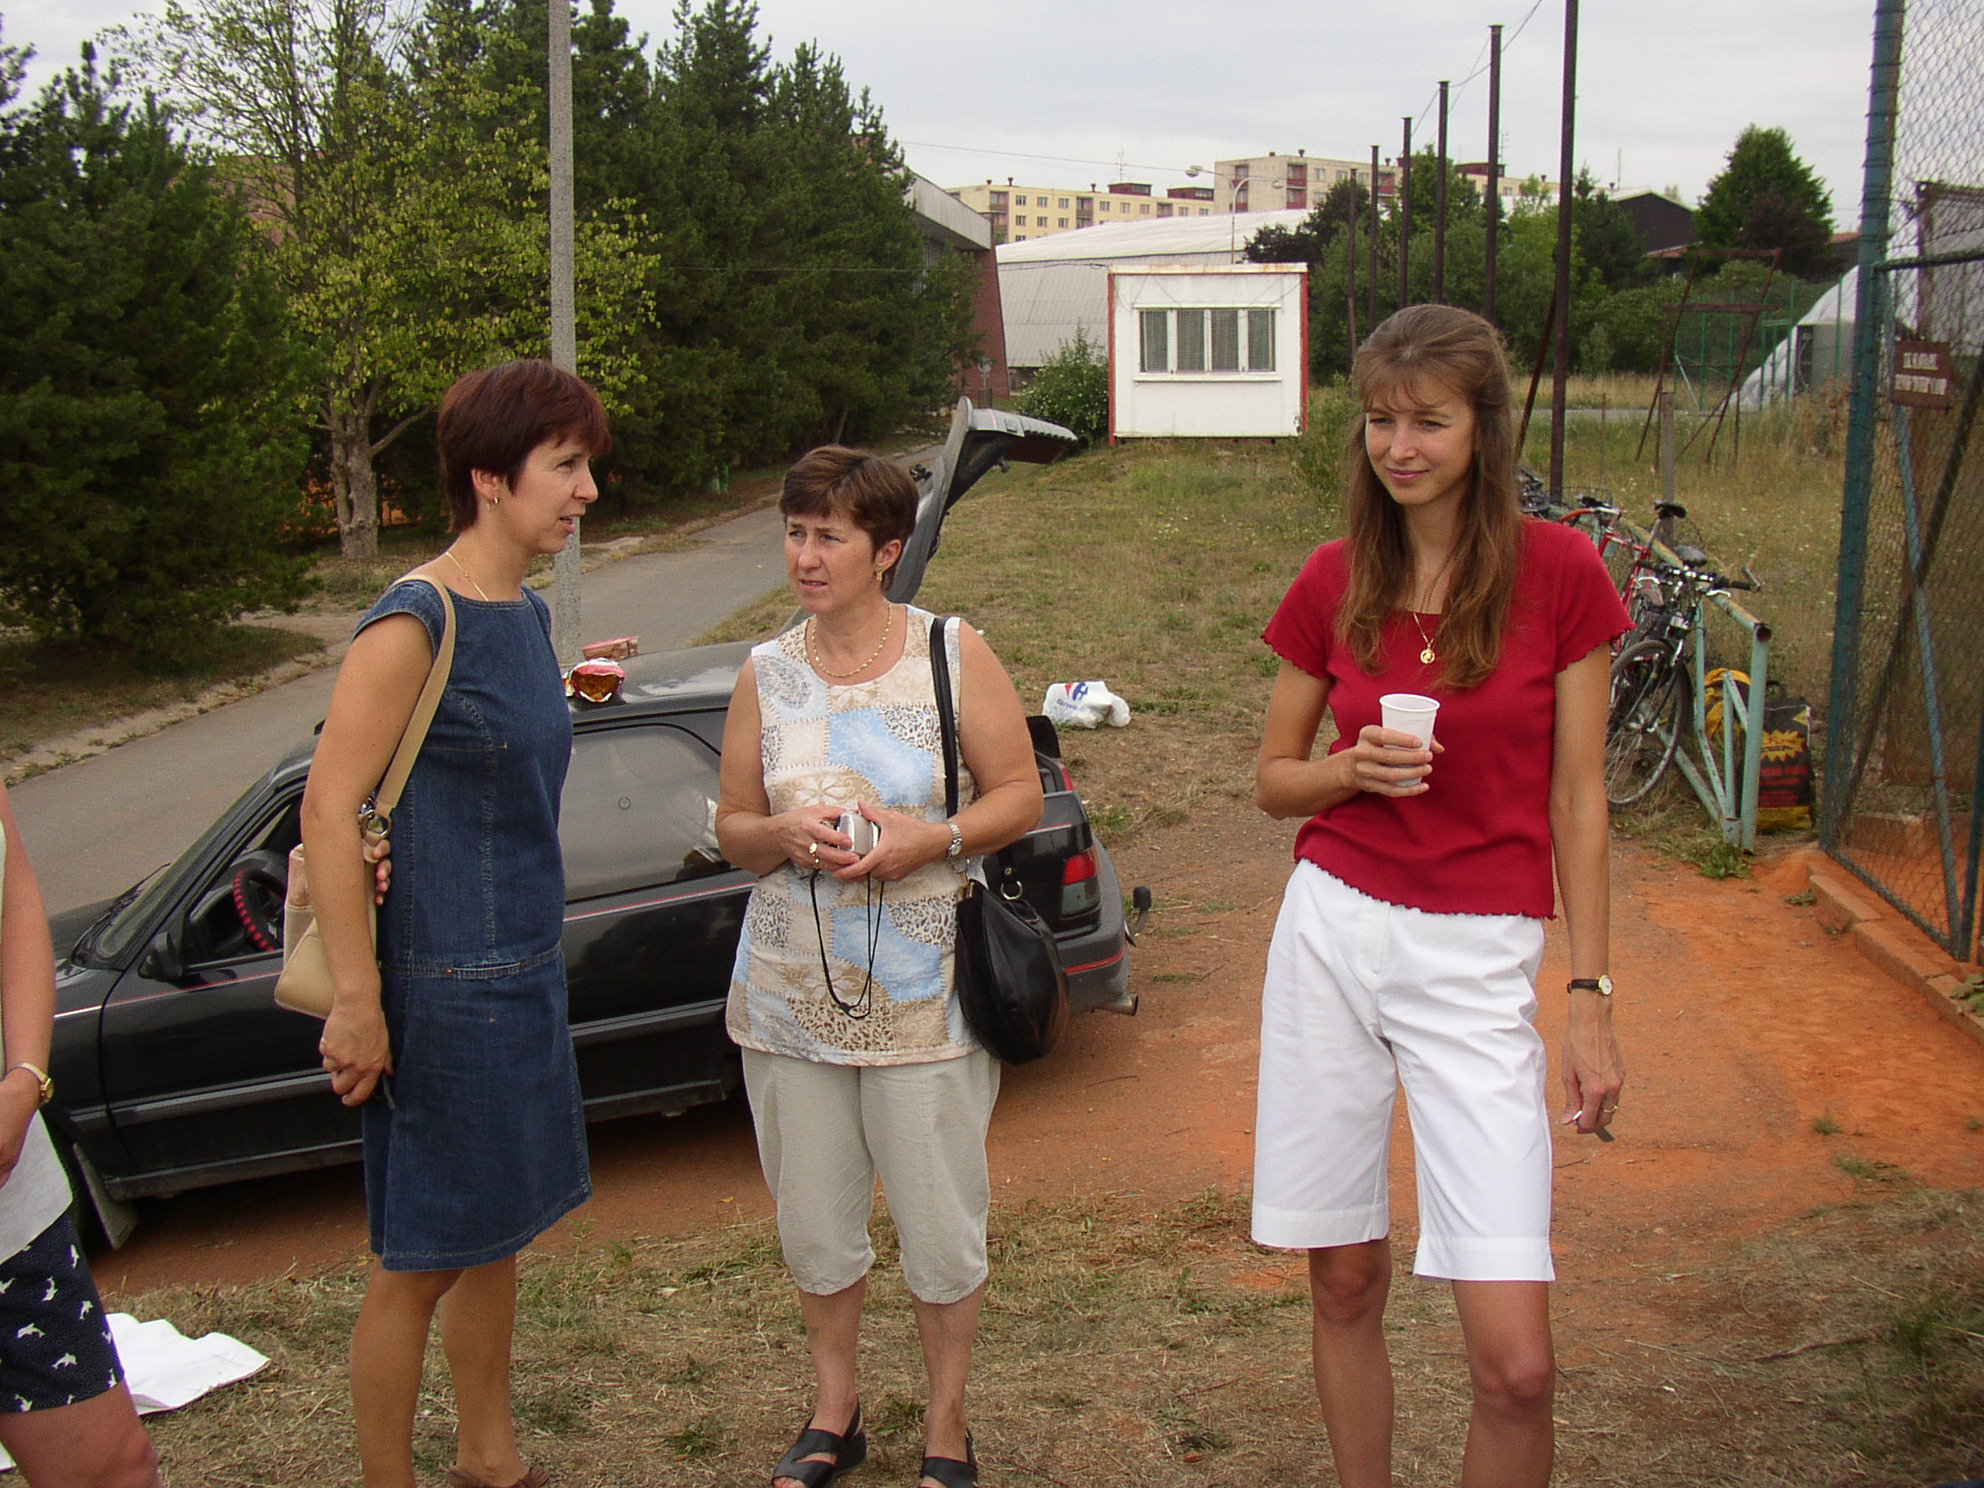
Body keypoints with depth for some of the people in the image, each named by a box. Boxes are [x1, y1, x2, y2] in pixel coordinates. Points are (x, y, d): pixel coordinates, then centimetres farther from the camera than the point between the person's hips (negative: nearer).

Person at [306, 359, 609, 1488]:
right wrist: (358, 1002, -21)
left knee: (497, 1234, 20)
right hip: (441, 988, -8)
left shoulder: (528, 614, 8)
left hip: (523, 972, 9)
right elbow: (328, 809, -21)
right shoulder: (412, 624, -18)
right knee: (420, 1264, 4)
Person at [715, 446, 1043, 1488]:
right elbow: (730, 828, 10)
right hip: (791, 993, 3)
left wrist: (929, 838, -18)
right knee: (814, 1223, 13)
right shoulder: (766, 674, 5)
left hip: (922, 996, -3)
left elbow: (1020, 794, -1)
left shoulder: (953, 655, -3)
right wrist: (784, 835, -12)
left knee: (941, 1226, 5)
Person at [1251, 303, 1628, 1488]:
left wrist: (1592, 997, -4)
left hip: (1478, 959, -3)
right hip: (1332, 934, 3)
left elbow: (1578, 801, -1)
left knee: (1515, 1361, -9)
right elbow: (1274, 780, 11)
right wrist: (1355, 768, -10)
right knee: (1346, 1281, 12)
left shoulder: (1560, 572, -4)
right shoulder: (1334, 581, 4)